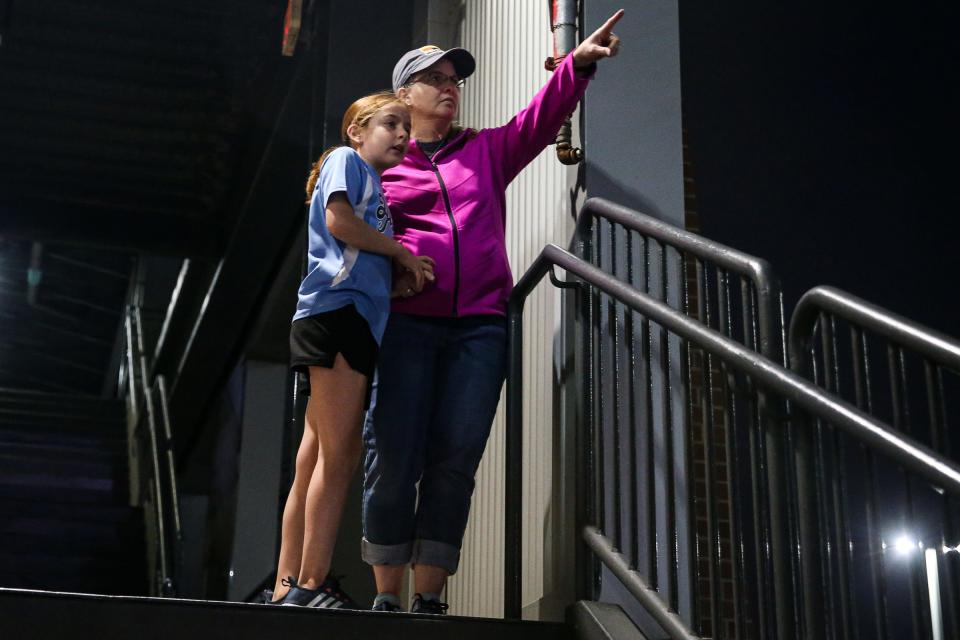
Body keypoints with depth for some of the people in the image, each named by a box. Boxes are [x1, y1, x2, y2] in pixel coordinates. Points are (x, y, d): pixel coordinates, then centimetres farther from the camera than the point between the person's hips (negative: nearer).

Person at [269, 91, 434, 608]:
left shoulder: (375, 183, 31)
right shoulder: (346, 160, 8)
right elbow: (339, 221, -10)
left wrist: (406, 271, 3)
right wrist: (402, 252, -2)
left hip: (358, 320, 9)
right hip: (336, 309, -9)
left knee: (316, 465, 4)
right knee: (337, 457, -14)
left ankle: (288, 588, 4)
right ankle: (311, 586, -16)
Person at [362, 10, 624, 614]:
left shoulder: (488, 151, 20)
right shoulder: (381, 164, 14)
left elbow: (540, 119, 8)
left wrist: (578, 62, -6)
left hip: (479, 326, 2)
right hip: (405, 322, -2)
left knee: (454, 463, -4)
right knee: (393, 461, -7)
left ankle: (430, 599, 1)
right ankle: (387, 597, 2)